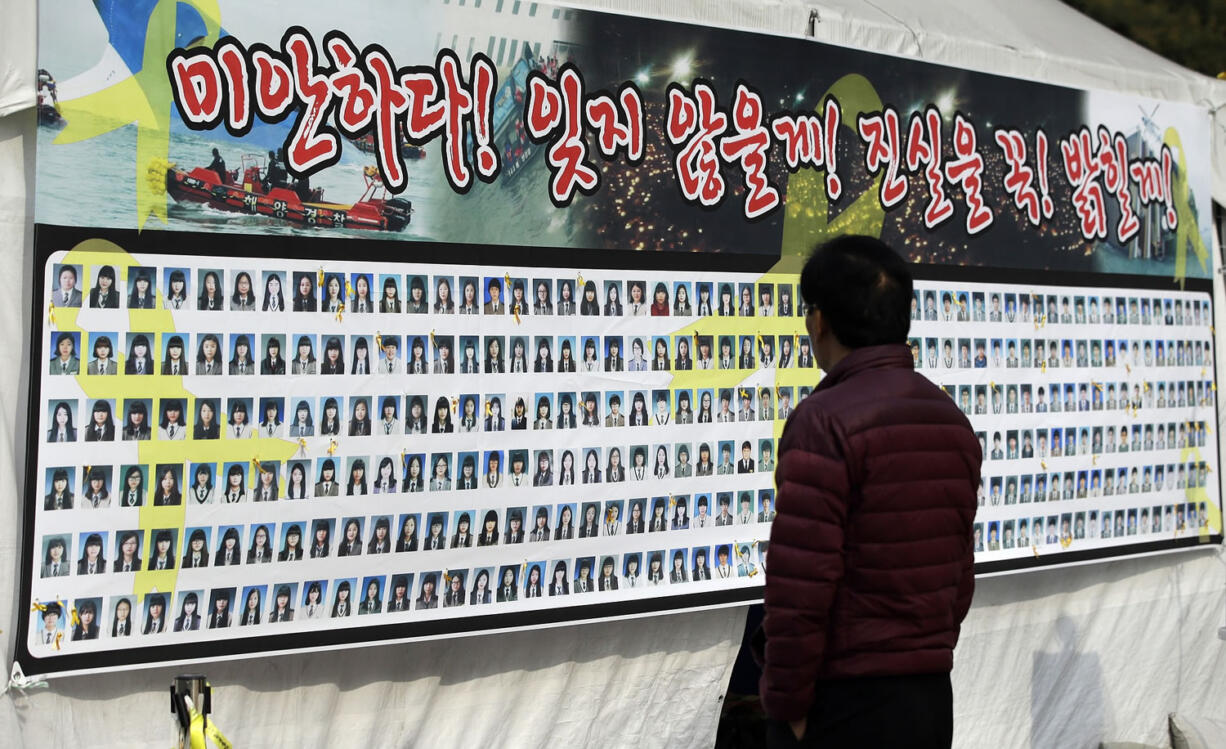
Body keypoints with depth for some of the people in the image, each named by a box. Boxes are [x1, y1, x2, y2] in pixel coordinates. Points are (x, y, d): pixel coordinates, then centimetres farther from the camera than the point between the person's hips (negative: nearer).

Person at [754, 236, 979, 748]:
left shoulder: (826, 421, -16)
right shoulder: (951, 421, 8)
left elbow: (801, 585, -19)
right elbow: (959, 573, 13)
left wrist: (785, 702, -10)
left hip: (841, 704, -7)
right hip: (933, 698, 8)